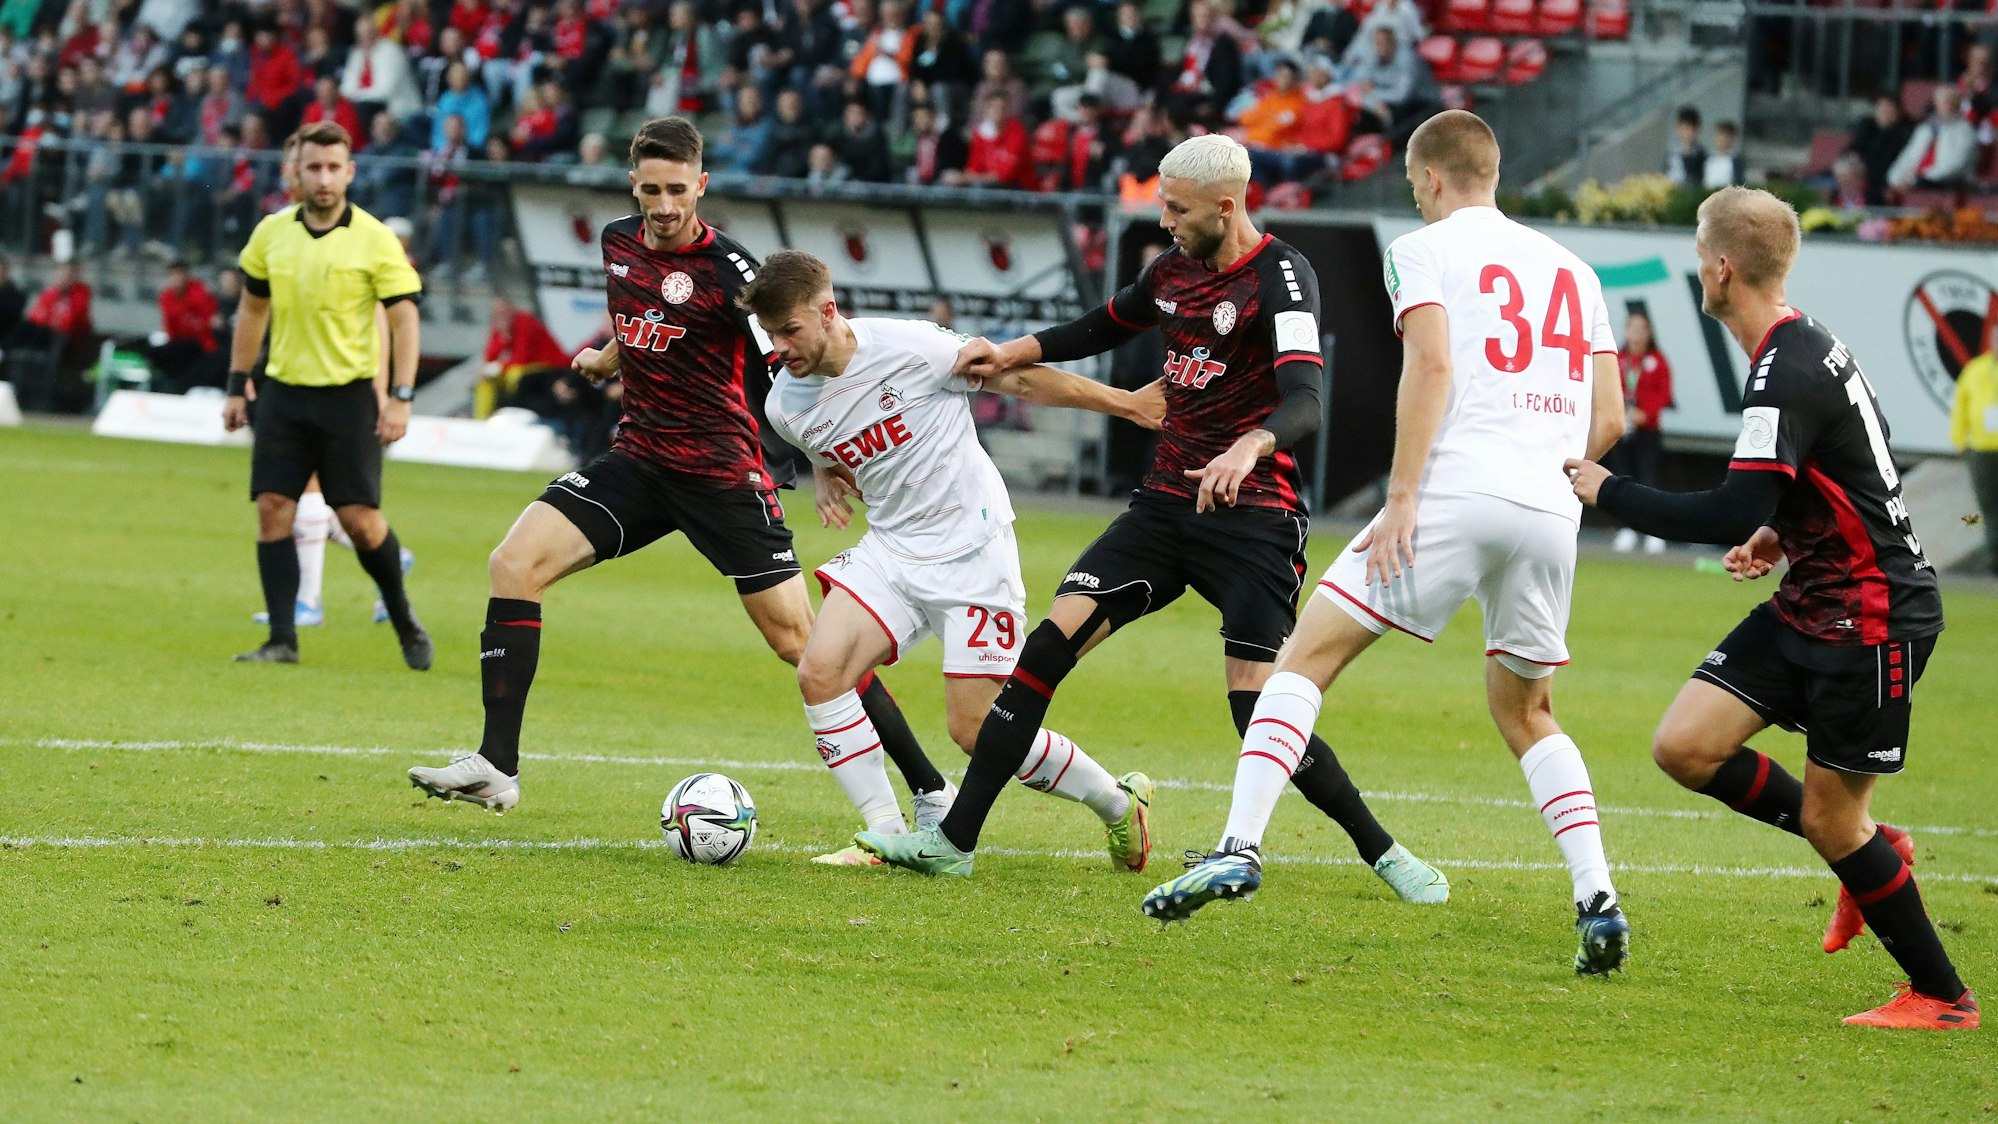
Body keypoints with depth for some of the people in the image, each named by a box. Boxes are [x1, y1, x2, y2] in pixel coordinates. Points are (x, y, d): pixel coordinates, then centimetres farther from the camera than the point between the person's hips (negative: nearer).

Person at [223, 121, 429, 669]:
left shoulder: (375, 240, -8)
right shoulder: (271, 233, 4)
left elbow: (404, 317, -8)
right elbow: (252, 308, 16)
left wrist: (401, 398, -16)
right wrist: (237, 386, 14)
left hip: (349, 394, -4)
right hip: (284, 392, 4)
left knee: (360, 518, -5)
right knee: (272, 508, -6)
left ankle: (403, 619, 18)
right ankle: (282, 639, -3)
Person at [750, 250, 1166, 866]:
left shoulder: (910, 348, -18)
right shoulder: (787, 405, -2)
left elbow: (1018, 378, -6)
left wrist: (1125, 403, -2)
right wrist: (828, 482, -1)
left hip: (973, 554, -5)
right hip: (890, 554, 5)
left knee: (974, 729, -7)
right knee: (818, 672, -16)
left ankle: (1119, 802, 16)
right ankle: (886, 833, -4)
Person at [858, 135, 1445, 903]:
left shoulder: (1279, 278, -15)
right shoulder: (1174, 269, 9)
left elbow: (1305, 399, -30)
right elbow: (1104, 328, 31)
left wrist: (1249, 449, -49)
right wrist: (1011, 354, 20)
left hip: (1251, 518, -7)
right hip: (1166, 504, 7)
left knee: (1261, 716, -14)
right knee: (1050, 642, -6)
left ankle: (1383, 853, 6)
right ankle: (954, 841, -4)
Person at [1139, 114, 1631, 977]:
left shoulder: (1424, 250, 6)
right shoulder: (1572, 270, 22)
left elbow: (1431, 363, -11)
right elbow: (1609, 419, 19)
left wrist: (1401, 498, -14)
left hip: (1455, 490, -5)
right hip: (1550, 510, 5)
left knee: (1307, 656, 1)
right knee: (1526, 716, 20)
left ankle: (1240, 849, -14)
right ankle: (1597, 898, 4)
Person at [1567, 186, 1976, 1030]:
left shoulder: (1789, 376, -24)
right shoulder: (1807, 349, 8)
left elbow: (1734, 515, -30)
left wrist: (1610, 493, -20)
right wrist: (1782, 535, 8)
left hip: (1872, 616, -9)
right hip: (1810, 606, 9)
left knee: (1829, 820, -2)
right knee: (1684, 747, -1)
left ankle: (1942, 996, 13)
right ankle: (1866, 850, 16)